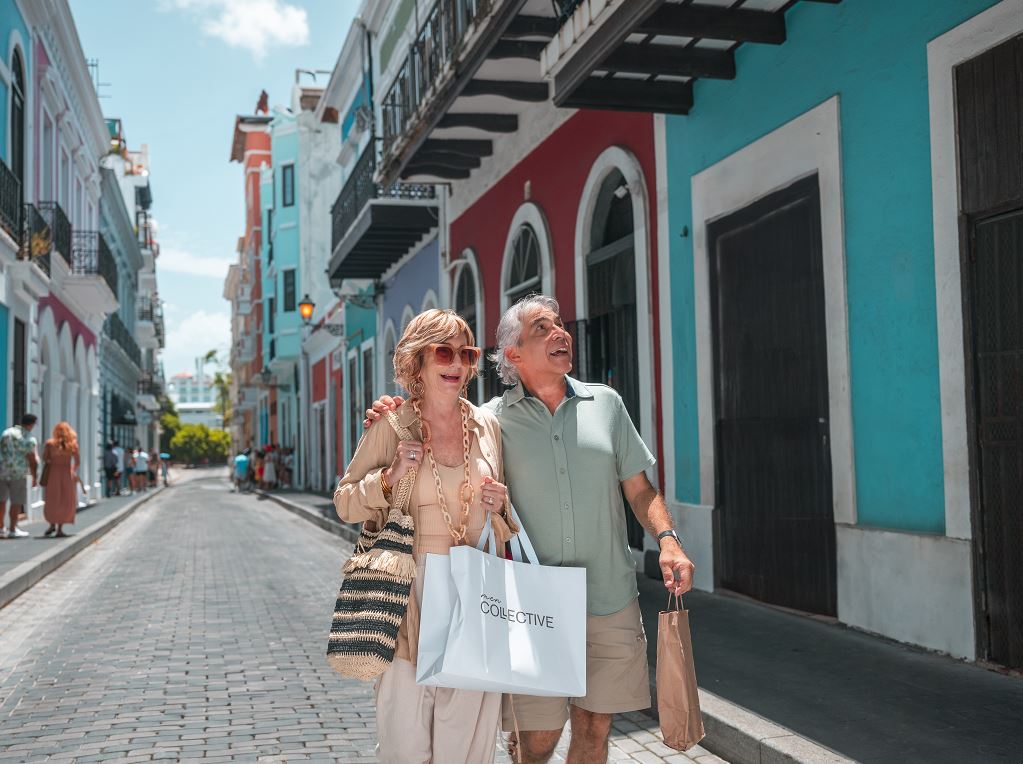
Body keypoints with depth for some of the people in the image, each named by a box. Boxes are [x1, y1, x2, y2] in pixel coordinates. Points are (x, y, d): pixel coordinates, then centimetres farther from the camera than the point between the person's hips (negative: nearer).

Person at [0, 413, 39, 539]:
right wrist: (34, 478, 0)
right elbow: (32, 460, -10)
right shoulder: (28, 439, -12)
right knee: (17, 501, 2)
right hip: (17, 472, -6)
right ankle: (12, 530, 3)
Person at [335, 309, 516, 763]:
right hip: (410, 599, -3)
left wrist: (500, 507, -1)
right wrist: (389, 477, -13)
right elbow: (344, 503, 4)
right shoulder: (391, 426, -1)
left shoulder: (487, 426, 9)